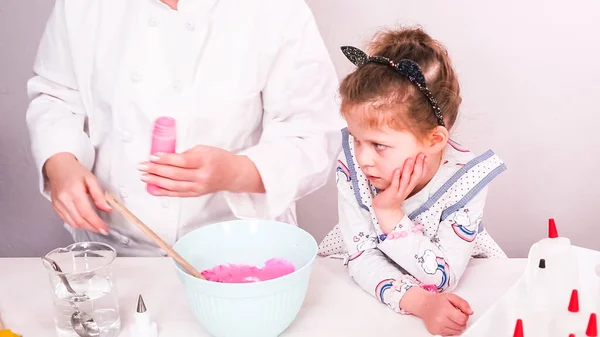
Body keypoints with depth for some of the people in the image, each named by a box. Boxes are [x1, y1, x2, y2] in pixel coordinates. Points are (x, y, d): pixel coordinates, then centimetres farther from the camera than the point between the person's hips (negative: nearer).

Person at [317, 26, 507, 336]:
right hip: (369, 291, 2)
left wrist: (390, 214, -34)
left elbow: (440, 279, -25)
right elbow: (363, 258, -21)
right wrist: (419, 302, -36)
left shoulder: (465, 179, -25)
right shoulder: (353, 163, -23)